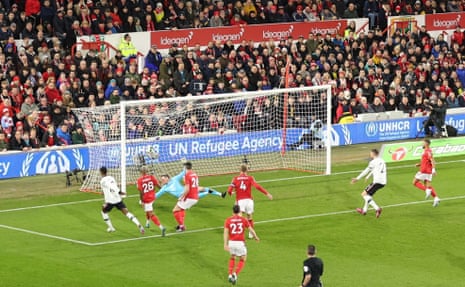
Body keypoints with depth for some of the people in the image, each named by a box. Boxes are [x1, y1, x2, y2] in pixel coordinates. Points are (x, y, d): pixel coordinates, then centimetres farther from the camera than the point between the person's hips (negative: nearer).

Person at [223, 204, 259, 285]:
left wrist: (225, 245, -10)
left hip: (231, 242, 2)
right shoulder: (244, 220, 1)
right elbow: (251, 230, 5)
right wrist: (256, 237, 24)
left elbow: (225, 232, -7)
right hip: (240, 243, -2)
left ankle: (230, 275, 17)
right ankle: (235, 274, -5)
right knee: (242, 260, 17)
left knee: (233, 257, 29)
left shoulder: (228, 220, 2)